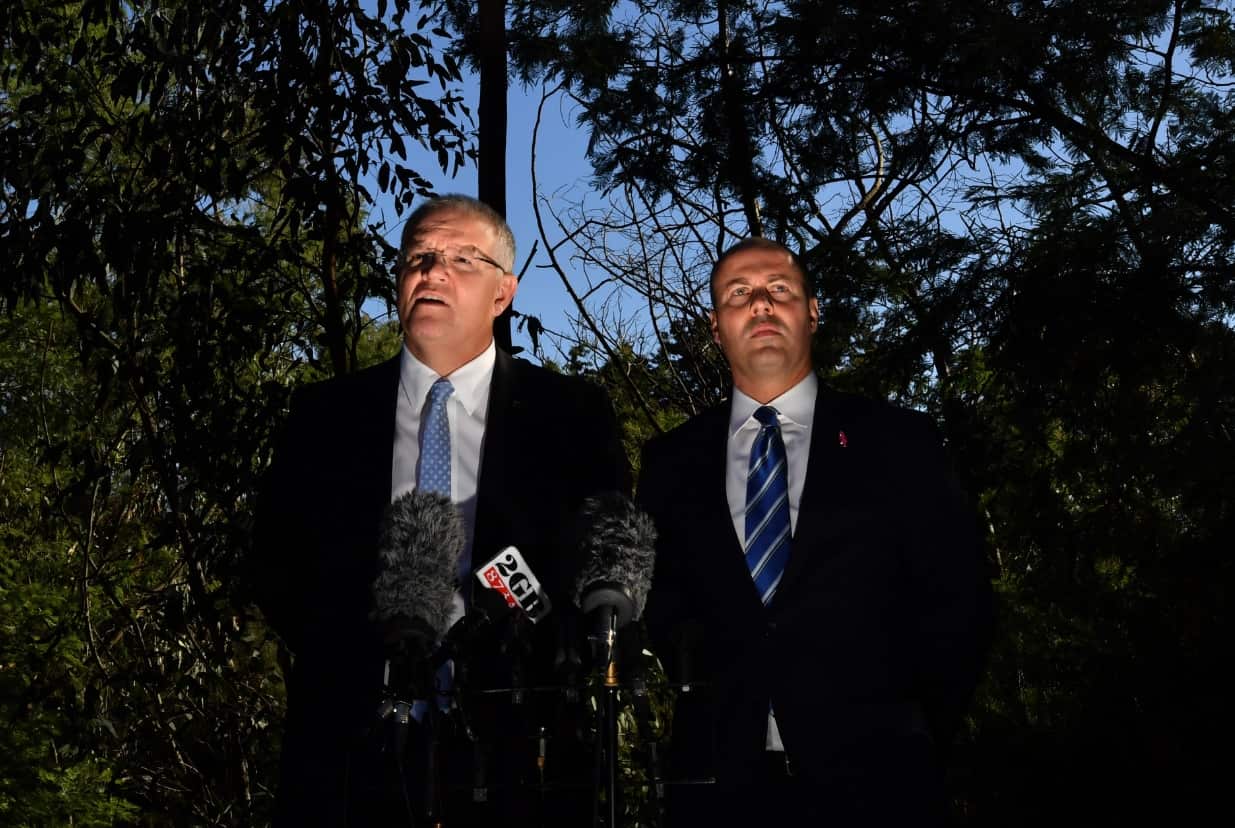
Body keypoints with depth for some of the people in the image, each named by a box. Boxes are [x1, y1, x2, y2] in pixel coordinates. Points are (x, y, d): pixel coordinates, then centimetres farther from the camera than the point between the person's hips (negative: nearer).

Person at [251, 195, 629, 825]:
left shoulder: (572, 413, 3)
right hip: (355, 739, 1)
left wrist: (547, 666, -9)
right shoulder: (324, 414, 7)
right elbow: (276, 561, 8)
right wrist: (342, 659, -3)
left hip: (516, 744, -1)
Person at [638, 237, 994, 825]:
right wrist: (697, 673, 1)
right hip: (720, 777, 2)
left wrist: (915, 734, 0)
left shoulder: (898, 442, 3)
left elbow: (956, 598, 3)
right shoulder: (673, 462, 8)